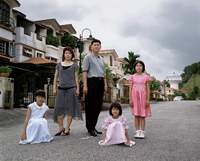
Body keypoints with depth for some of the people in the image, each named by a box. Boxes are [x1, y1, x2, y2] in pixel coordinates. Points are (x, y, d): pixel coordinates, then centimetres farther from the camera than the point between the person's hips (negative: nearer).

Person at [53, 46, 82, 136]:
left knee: (70, 108, -1)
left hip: (71, 88, -2)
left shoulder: (74, 65, 8)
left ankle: (67, 129, 7)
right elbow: (56, 77, 13)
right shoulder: (59, 65, 12)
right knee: (59, 108, -1)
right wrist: (54, 88, 5)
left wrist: (77, 89, -1)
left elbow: (76, 78, 7)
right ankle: (61, 128, 12)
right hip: (61, 89, 2)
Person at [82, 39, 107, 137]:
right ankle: (90, 128, 5)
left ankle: (93, 126, 20)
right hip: (92, 81, -7)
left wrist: (105, 84, 15)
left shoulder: (101, 59, 20)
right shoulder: (88, 57, 1)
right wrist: (85, 85, -15)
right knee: (90, 106, -2)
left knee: (98, 106, 9)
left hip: (100, 82, 7)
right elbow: (85, 72, -7)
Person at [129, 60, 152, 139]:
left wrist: (148, 99, -3)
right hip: (135, 97, 1)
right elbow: (130, 89, 6)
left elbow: (148, 89, 4)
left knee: (142, 115, 1)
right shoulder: (132, 77, 7)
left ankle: (142, 132, 6)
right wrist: (130, 99, 0)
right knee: (136, 115, 3)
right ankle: (137, 132, 9)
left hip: (143, 96, -1)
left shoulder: (146, 76, 4)